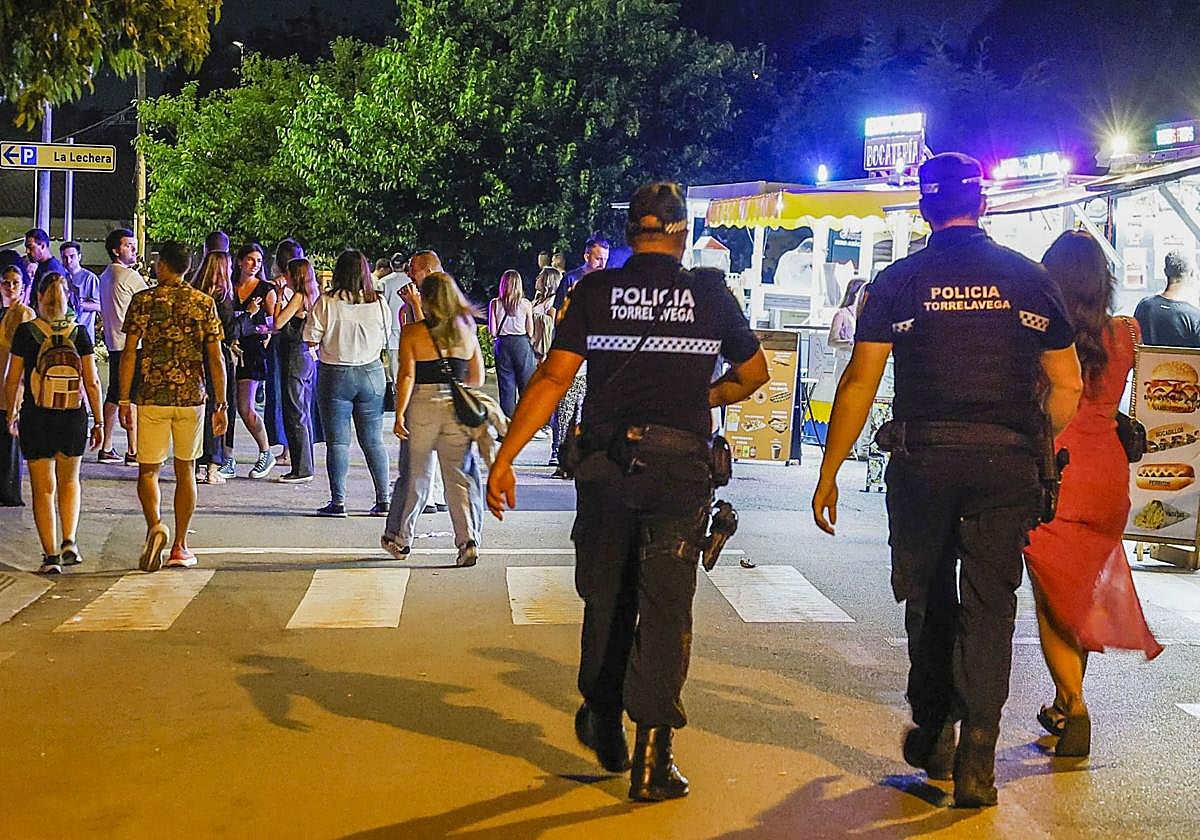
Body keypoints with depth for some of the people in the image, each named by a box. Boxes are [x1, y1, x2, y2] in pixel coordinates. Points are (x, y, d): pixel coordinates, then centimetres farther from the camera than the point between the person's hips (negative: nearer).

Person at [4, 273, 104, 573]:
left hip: (36, 418, -1)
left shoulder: (25, 332, -6)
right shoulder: (79, 332, -4)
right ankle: (69, 542, 7)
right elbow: (92, 382, -3)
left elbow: (12, 381, -2)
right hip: (74, 418, 2)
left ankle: (51, 556, 6)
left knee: (43, 488, 7)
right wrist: (98, 422, 5)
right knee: (69, 481, 21)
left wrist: (11, 414, 14)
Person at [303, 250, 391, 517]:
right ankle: (383, 500, 10)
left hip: (335, 375, -2)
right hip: (371, 373, 3)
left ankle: (338, 501, 1)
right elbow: (385, 337, 6)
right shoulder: (378, 303, -3)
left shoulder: (326, 302, -10)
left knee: (337, 442, 3)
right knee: (373, 441, 10)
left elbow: (311, 339, -9)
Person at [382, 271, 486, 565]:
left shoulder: (412, 333, -4)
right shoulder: (467, 332, 6)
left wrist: (399, 414, -9)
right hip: (457, 408, 2)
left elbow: (406, 377, -12)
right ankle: (468, 540, -8)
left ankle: (399, 539, 25)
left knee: (416, 475, 11)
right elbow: (477, 379, 11)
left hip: (422, 408, -2)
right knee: (459, 476, 4)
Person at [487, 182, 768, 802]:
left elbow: (553, 378, -7)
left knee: (606, 597, 17)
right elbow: (755, 373, 14)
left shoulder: (594, 292, 1)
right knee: (665, 607, 3)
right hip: (681, 466, -1)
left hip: (606, 465, 1)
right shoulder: (710, 293, 3)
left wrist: (503, 458, -7)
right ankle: (651, 760, 3)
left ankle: (604, 727, 33)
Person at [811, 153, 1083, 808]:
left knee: (928, 600, 16)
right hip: (1007, 462, 1)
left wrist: (828, 474, 2)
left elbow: (859, 381, -2)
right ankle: (975, 764, 1)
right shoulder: (1028, 278, 6)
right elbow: (1067, 385, 7)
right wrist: (1038, 455, 21)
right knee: (989, 606, 5)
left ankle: (932, 736, 27)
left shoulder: (898, 281, 2)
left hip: (921, 459, 0)